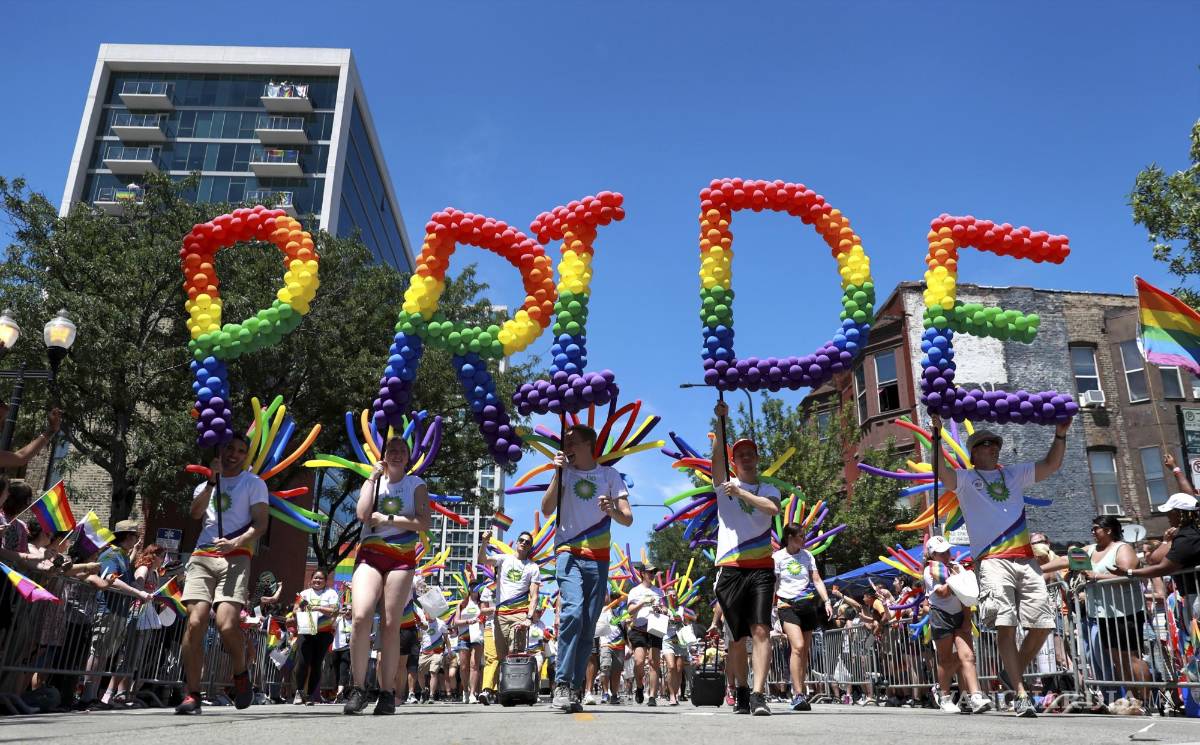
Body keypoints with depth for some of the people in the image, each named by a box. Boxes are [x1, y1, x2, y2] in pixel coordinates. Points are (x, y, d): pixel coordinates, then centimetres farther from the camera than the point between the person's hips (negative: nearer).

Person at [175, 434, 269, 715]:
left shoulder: (253, 483, 12)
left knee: (226, 623, -19)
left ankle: (241, 674, 8)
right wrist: (212, 481, -5)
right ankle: (192, 694, -6)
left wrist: (235, 543, -16)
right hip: (202, 557, 3)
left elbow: (260, 524, 1)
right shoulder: (206, 483, 24)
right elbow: (195, 513, 4)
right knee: (195, 622, -12)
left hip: (236, 557, -3)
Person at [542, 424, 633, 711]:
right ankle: (562, 684, -20)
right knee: (573, 612, -23)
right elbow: (546, 510, -4)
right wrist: (558, 474, -12)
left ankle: (576, 689, 10)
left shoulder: (609, 475, 9)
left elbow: (628, 519, 3)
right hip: (569, 553, -2)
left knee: (588, 626, 2)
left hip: (598, 558, 2)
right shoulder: (564, 472, 9)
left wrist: (612, 510, -19)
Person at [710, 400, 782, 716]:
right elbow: (717, 456, -8)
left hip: (761, 568, 0)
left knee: (761, 629, -13)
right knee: (737, 636, 5)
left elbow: (773, 509, -10)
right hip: (730, 569, 0)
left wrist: (740, 493, -16)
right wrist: (721, 422, -18)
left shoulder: (769, 490, 14)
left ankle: (758, 695, -16)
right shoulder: (725, 484, 11)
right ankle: (741, 693, 18)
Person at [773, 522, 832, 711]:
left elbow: (817, 580, 10)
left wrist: (827, 601, -1)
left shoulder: (807, 555, 10)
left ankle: (799, 693, 15)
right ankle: (798, 695, -22)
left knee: (805, 652, 6)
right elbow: (772, 586, -1)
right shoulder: (777, 557, -1)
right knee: (798, 647, -21)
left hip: (808, 605, 5)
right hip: (788, 605, -5)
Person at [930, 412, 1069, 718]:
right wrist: (937, 433, -19)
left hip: (1026, 560, 5)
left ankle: (1016, 677, 22)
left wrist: (1060, 435, 13)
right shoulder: (965, 479, 9)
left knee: (1042, 625, 1)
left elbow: (1051, 465, 24)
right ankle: (1021, 694, -11)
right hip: (992, 561, -5)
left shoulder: (1014, 474, 24)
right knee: (1005, 626, -14)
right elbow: (940, 470, -10)